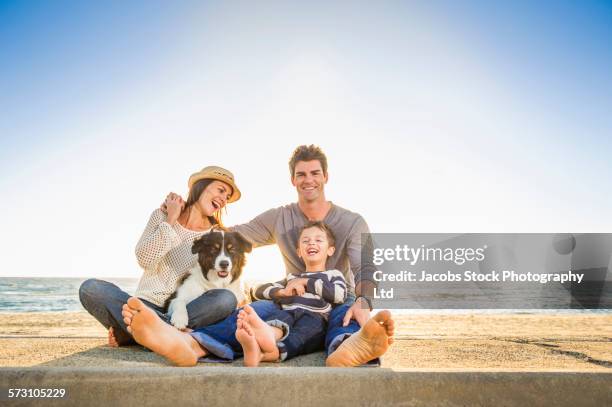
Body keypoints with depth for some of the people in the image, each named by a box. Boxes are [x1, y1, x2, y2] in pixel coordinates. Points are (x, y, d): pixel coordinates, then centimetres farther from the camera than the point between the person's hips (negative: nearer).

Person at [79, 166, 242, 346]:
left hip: (184, 310, 0)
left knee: (226, 299, -31)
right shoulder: (161, 216, 7)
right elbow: (145, 260, -9)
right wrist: (170, 220, -7)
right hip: (146, 304, 0)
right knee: (89, 288, -22)